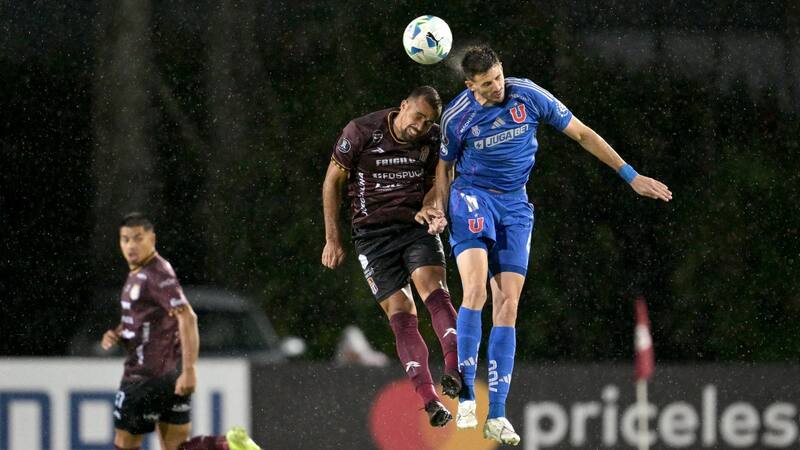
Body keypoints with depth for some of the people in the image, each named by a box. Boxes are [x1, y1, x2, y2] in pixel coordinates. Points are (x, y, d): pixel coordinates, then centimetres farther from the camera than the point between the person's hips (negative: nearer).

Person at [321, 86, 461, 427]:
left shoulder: (433, 139, 1)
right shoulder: (361, 132, -8)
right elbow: (332, 182, 0)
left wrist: (427, 210, -9)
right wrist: (332, 239, 0)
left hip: (416, 226, 2)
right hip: (373, 232, -2)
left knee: (432, 287, -26)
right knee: (401, 314, -12)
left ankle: (454, 370, -40)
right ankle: (430, 401, -15)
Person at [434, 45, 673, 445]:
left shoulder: (529, 96, -8)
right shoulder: (457, 117, -8)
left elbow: (582, 134, 0)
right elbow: (445, 166, 9)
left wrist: (631, 176, 0)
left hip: (514, 206, 2)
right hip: (472, 198, -2)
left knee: (507, 304, -5)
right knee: (476, 291, -23)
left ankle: (496, 417, -6)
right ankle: (466, 397, -18)